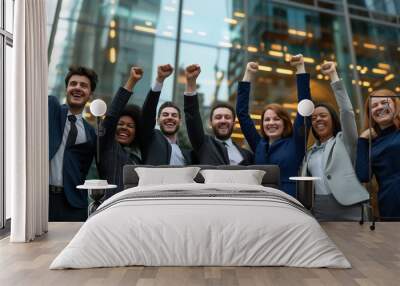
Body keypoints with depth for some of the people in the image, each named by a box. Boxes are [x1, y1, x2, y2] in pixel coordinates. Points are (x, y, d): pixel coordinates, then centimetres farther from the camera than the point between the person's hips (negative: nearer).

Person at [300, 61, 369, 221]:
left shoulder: (344, 141, 8)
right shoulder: (311, 152, 20)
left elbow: (346, 110, -4)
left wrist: (333, 75, -4)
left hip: (346, 208, -4)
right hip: (317, 211, 4)